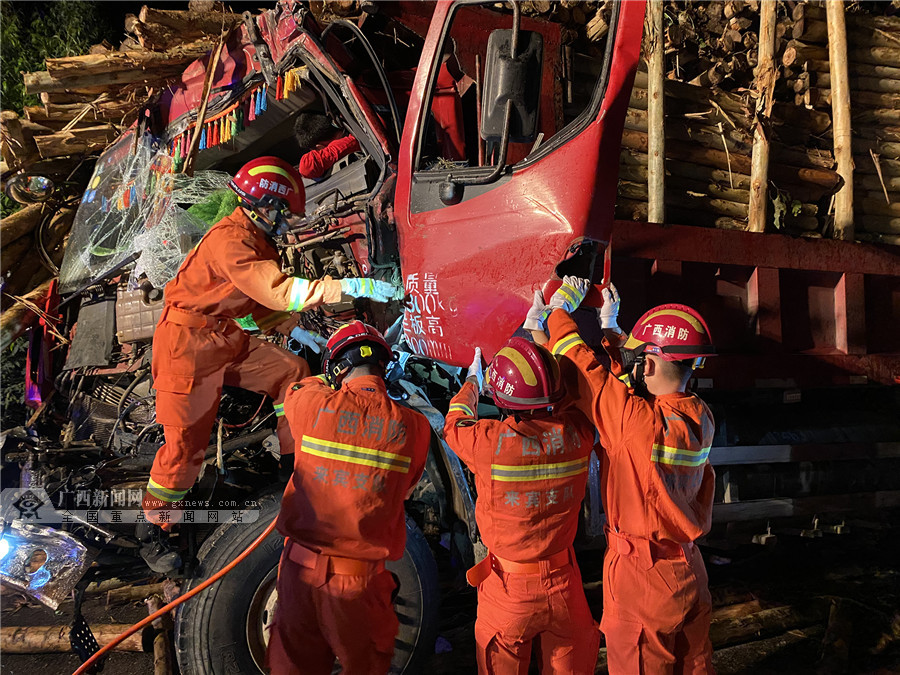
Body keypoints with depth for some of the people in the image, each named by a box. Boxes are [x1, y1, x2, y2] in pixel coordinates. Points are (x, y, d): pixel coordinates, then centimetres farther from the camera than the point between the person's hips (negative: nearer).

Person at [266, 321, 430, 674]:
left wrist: (330, 378, 32)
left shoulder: (311, 404, -11)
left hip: (303, 569, 1)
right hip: (363, 579, -1)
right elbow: (404, 490, 3)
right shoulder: (414, 426, -10)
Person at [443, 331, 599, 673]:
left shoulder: (491, 442, -24)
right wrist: (544, 344, 22)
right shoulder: (577, 433, -16)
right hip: (564, 584, 3)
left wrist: (472, 381, 20)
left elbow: (455, 424, 1)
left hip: (509, 588, -2)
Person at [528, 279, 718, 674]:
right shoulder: (700, 418, -5)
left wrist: (561, 310, 0)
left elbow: (580, 367, -17)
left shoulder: (638, 421, -27)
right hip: (690, 571, 7)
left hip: (641, 573, -7)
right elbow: (633, 385, 10)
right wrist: (609, 326, 20)